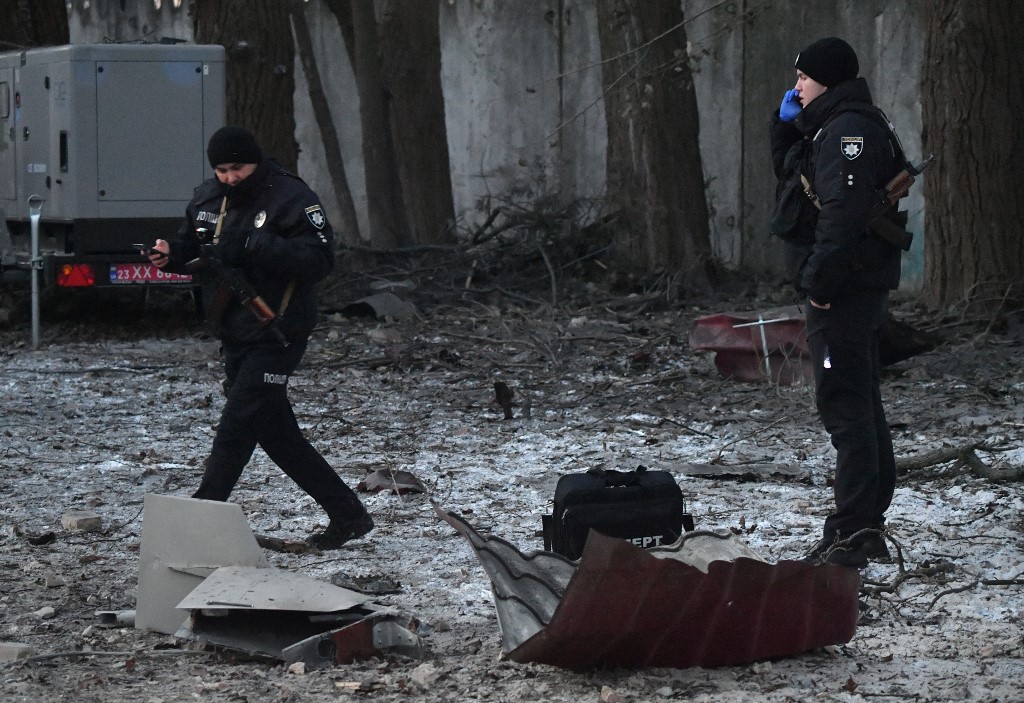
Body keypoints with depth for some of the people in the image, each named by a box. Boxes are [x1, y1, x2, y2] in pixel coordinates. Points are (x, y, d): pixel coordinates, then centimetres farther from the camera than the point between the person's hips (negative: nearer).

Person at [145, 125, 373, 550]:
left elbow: (319, 260, -21)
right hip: (234, 336, 8)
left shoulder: (291, 199, -13)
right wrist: (170, 255, -1)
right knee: (277, 435, 12)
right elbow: (193, 247, 23)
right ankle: (348, 515, 21)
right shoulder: (207, 199, 9)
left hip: (276, 336, -8)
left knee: (236, 429, -11)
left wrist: (253, 245, -29)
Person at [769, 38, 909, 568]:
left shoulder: (848, 128, -15)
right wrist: (785, 127, 15)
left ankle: (853, 533, -12)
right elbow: (789, 175, 30)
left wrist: (819, 278, -25)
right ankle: (867, 528, 22)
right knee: (861, 405, 14)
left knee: (845, 406, -11)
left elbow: (843, 210, -26)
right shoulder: (833, 126, 19)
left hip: (843, 289, -11)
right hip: (860, 287, 11)